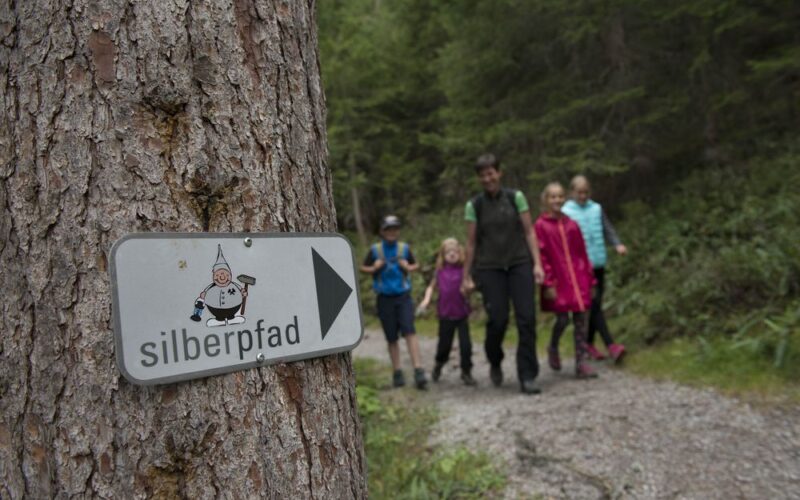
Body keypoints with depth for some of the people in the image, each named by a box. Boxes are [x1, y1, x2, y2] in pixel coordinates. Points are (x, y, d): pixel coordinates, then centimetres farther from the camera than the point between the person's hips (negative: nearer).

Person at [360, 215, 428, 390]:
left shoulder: (404, 248, 3)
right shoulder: (375, 249, 0)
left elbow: (415, 265, 16)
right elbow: (363, 268, 9)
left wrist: (409, 268, -6)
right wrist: (374, 268, -10)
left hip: (403, 296, 0)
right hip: (385, 298, 0)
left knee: (409, 331, -14)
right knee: (391, 337, 6)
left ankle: (418, 370, -14)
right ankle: (397, 372, 18)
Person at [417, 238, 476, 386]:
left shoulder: (463, 270, -5)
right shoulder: (440, 271, 1)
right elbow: (432, 286, 14)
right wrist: (426, 300, 0)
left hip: (462, 314, -1)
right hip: (446, 315, 2)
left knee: (465, 345, -2)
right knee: (444, 344, 12)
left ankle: (466, 373, 16)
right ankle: (438, 366, 40)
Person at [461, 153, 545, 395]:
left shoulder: (516, 197, 3)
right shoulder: (474, 205, 3)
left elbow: (529, 232, 3)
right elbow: (471, 243, 6)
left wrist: (537, 263, -5)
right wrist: (466, 276, 6)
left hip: (520, 264, 1)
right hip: (490, 268, 0)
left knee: (527, 318, -7)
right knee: (498, 320, -6)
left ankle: (527, 377, 2)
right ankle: (495, 363, 25)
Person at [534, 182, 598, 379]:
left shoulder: (572, 225, 8)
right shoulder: (541, 225, -4)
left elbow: (582, 253, 11)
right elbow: (541, 257, -7)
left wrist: (588, 277, 10)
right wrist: (548, 284, -10)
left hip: (577, 279, 4)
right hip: (558, 280, -4)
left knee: (581, 318, 1)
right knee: (562, 318, -5)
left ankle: (581, 363, 8)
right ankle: (553, 349, 26)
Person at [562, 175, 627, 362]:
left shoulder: (597, 209, 8)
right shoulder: (566, 212, -3)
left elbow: (608, 229, 5)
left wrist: (617, 244, -13)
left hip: (598, 263, 5)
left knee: (594, 305, 11)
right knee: (594, 304, -9)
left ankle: (589, 343, 25)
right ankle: (611, 345, -9)